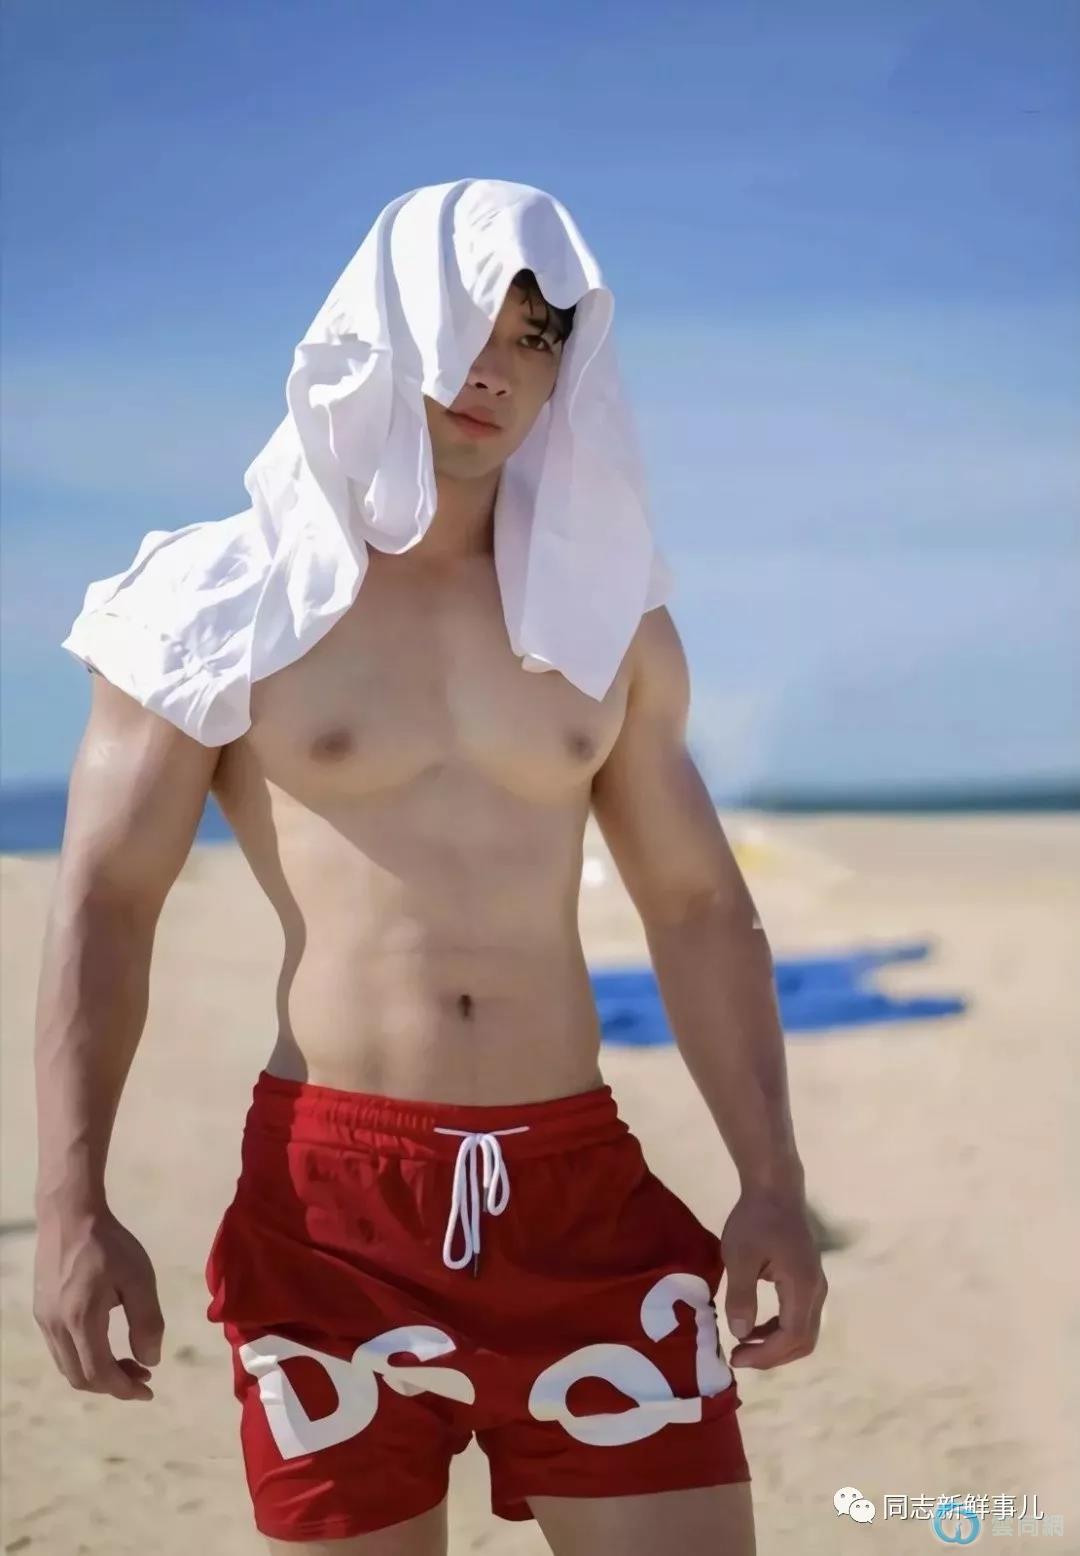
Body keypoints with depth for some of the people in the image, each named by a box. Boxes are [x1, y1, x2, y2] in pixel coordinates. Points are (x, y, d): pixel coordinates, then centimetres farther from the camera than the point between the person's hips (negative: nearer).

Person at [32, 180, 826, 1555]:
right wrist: (72, 1204, -11)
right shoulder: (226, 606, 1)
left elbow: (697, 906, 13)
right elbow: (103, 904, -2)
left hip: (580, 1190, 3)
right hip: (329, 1195, -2)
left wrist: (773, 1180, 5)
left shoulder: (607, 620, 10)